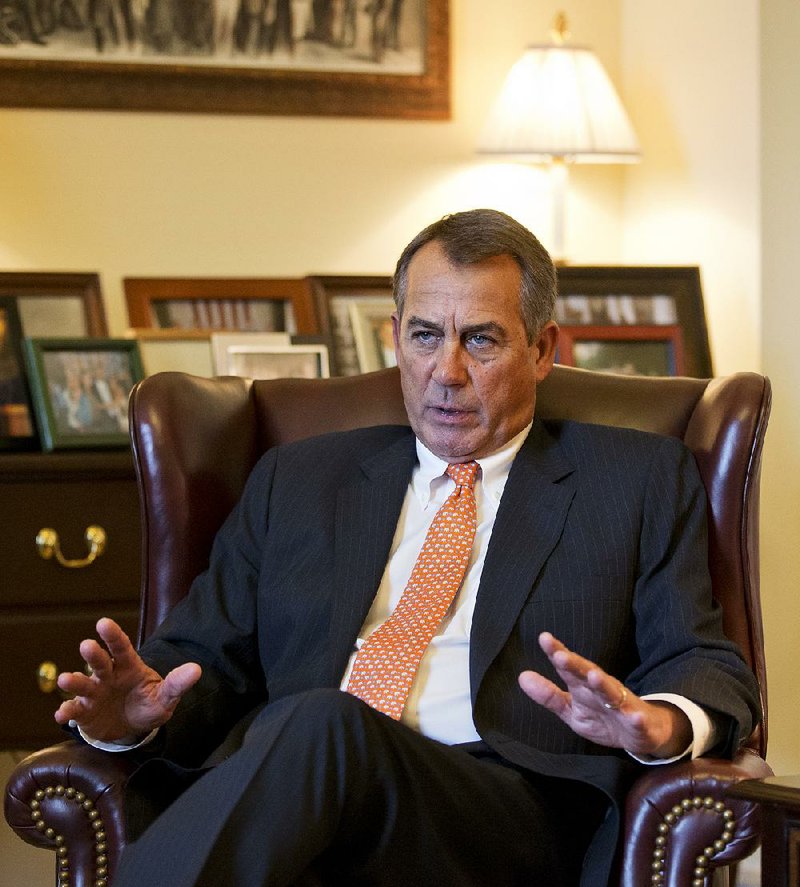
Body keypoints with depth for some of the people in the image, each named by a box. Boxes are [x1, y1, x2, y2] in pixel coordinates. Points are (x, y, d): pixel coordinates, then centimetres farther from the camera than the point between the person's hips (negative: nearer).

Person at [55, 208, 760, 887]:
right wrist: (140, 713, -4)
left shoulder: (644, 481, 18)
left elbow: (708, 670, 9)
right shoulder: (297, 480, 25)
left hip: (506, 817, -1)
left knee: (321, 730, -35)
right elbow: (206, 658, 21)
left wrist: (657, 724, -16)